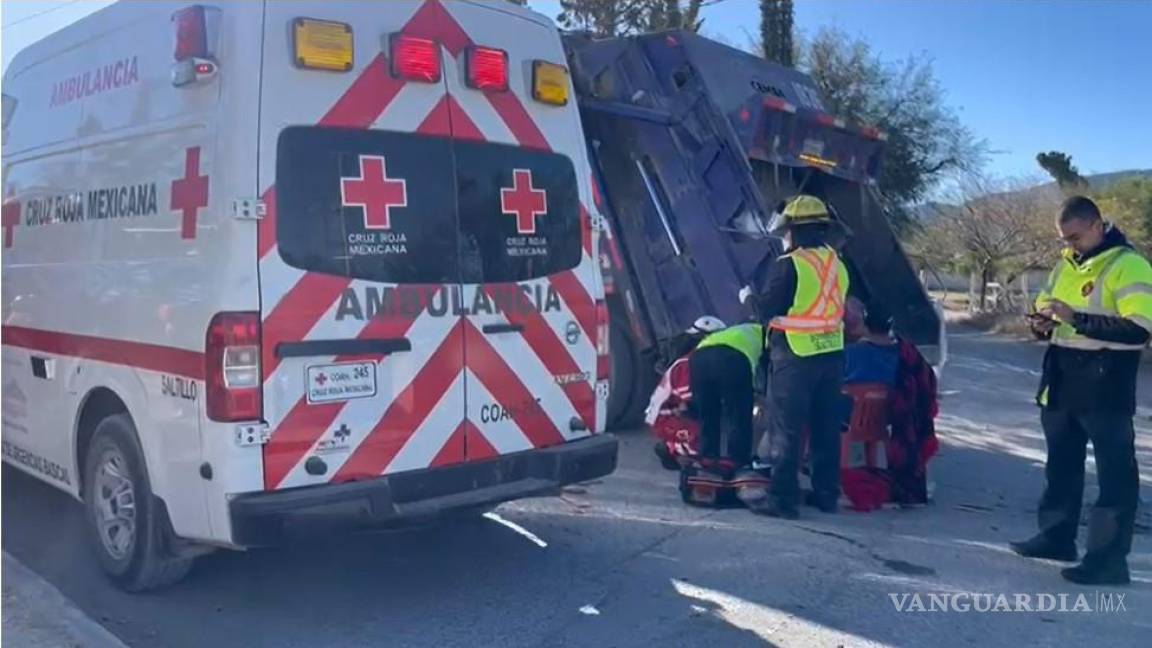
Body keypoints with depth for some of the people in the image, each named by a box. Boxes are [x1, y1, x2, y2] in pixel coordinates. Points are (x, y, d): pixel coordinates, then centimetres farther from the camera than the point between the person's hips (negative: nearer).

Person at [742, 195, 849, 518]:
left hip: (796, 357, -7)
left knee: (787, 430, -2)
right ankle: (826, 493, 23)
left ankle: (783, 498, 0)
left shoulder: (788, 265, -13)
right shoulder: (836, 265, 10)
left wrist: (749, 296, 7)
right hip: (832, 354, 7)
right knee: (826, 428, 14)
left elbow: (767, 309, -13)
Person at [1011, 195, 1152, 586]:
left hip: (1105, 385, -8)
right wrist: (1043, 323, 1)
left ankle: (1109, 558, 4)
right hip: (1061, 382, 9)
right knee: (1061, 465, 18)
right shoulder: (1065, 265, 12)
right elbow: (1046, 306, 25)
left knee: (1114, 472, 0)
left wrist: (1076, 319, -24)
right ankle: (1056, 536, 31)